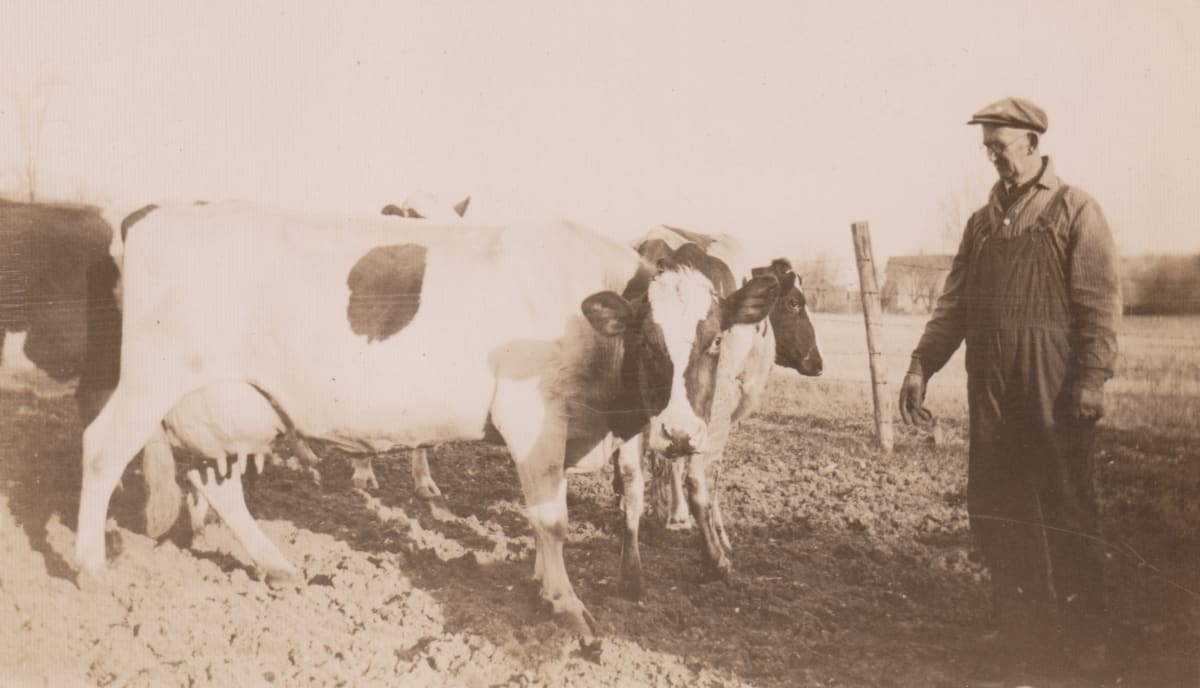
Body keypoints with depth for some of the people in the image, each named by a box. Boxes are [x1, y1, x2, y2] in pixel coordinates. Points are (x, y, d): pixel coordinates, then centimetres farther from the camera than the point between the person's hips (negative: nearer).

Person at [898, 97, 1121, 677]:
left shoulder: (1074, 210, 0)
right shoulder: (982, 222, 16)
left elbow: (1101, 299, -7)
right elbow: (954, 301, 14)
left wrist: (1093, 375, -15)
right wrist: (921, 365, 5)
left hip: (1054, 385, -5)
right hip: (991, 388, 5)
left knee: (1066, 507, 1)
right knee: (993, 506, 8)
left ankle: (1083, 638, 15)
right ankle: (1020, 629, 22)